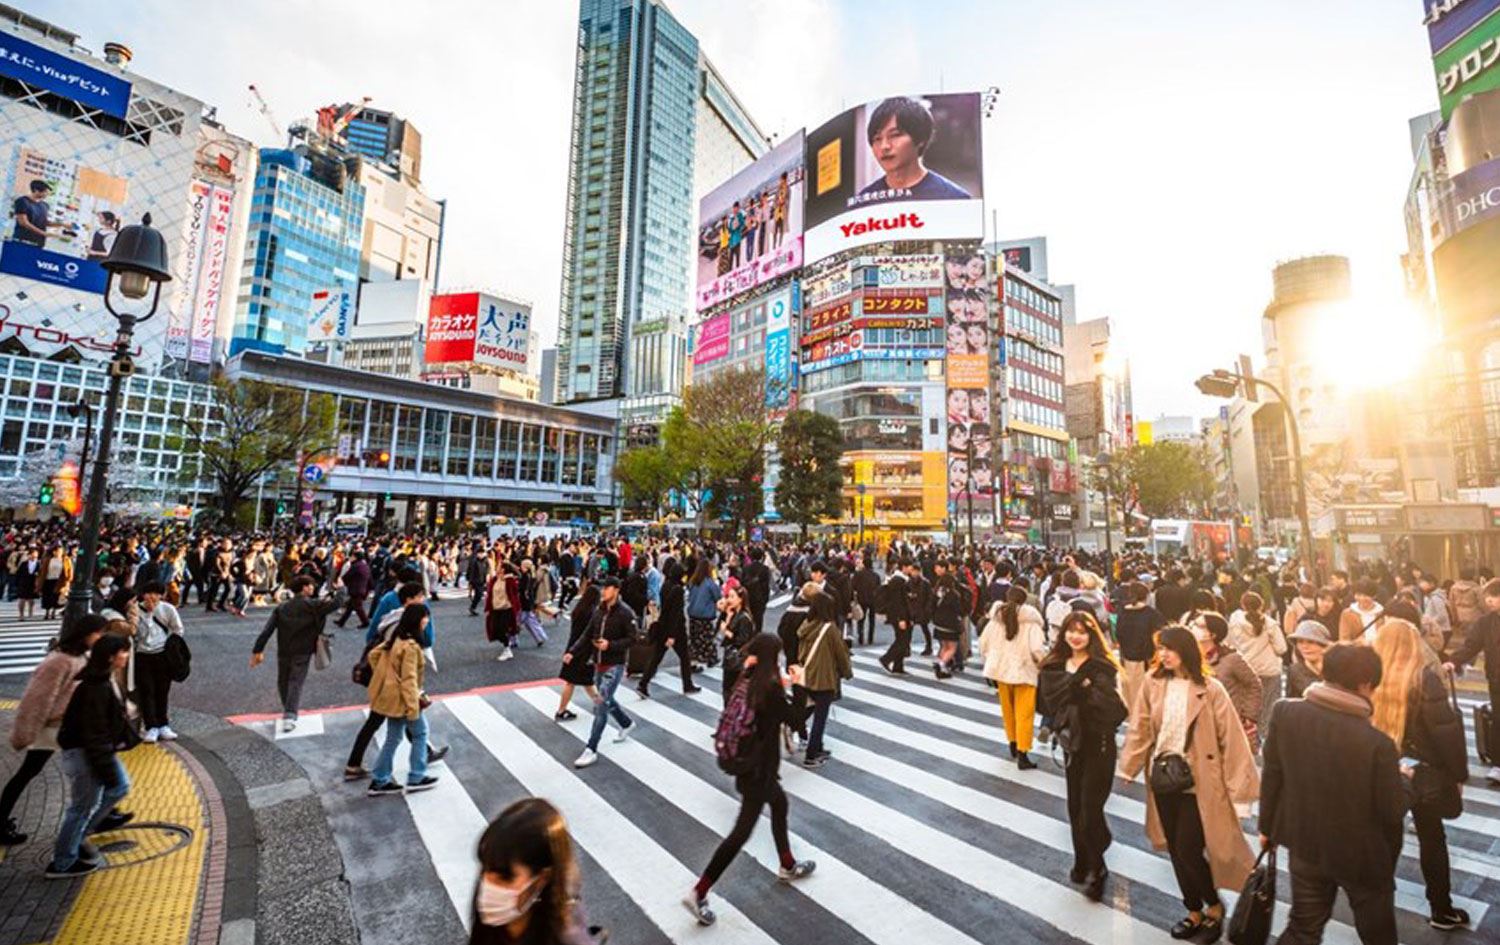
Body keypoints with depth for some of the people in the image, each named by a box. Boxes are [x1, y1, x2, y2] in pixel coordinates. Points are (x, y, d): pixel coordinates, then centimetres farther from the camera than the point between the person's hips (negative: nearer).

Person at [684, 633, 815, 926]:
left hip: (747, 760, 9)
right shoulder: (770, 688, -26)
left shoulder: (748, 681, -4)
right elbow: (793, 717, -11)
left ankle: (788, 866, 47)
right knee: (743, 830, 3)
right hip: (758, 767, -9)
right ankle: (698, 893, 10)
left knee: (779, 803, 27)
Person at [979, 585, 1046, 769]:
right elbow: (1037, 649, -21)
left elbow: (983, 644, 1)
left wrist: (992, 661, 16)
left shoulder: (996, 618, -2)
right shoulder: (1030, 621, -14)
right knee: (1024, 714, 4)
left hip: (1001, 670, 4)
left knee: (1008, 710, 20)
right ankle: (1022, 754, 5)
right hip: (1024, 671, -4)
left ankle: (1013, 745, 35)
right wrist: (1043, 664, -1)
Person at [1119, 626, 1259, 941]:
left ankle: (1214, 906, 28)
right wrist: (1128, 768, 2)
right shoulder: (1153, 684, -2)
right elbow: (1140, 730, 2)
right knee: (1176, 850, 13)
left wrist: (1240, 782, -10)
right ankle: (1195, 911, 34)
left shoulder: (1210, 689, -11)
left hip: (1197, 781, -4)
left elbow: (1230, 737, -8)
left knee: (1188, 850, -1)